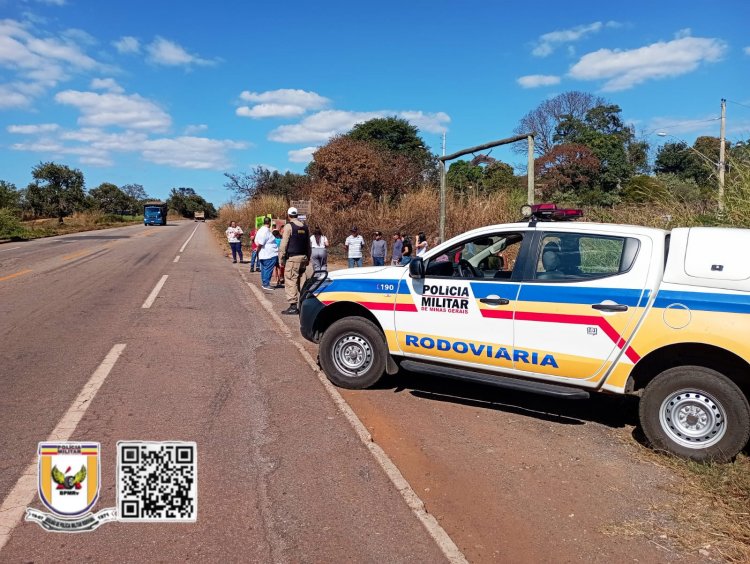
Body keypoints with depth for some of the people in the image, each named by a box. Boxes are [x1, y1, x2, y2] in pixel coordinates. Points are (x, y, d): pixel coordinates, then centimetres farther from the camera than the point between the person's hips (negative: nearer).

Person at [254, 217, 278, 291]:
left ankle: (264, 283, 23)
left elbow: (257, 242, 15)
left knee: (264, 269, 15)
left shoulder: (260, 230, 13)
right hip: (270, 254, -10)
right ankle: (266, 285, 0)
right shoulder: (266, 231, -17)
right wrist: (258, 251, -6)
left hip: (263, 255, 10)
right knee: (268, 270, -4)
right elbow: (260, 244, -21)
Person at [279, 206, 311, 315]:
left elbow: (284, 244, -11)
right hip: (303, 257, 7)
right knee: (302, 281, 11)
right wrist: (308, 257, 23)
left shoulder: (288, 226, -8)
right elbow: (308, 244, 18)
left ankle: (293, 306, -5)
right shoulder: (305, 226, 13)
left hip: (292, 258, -7)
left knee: (291, 281, -4)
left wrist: (281, 259, -6)